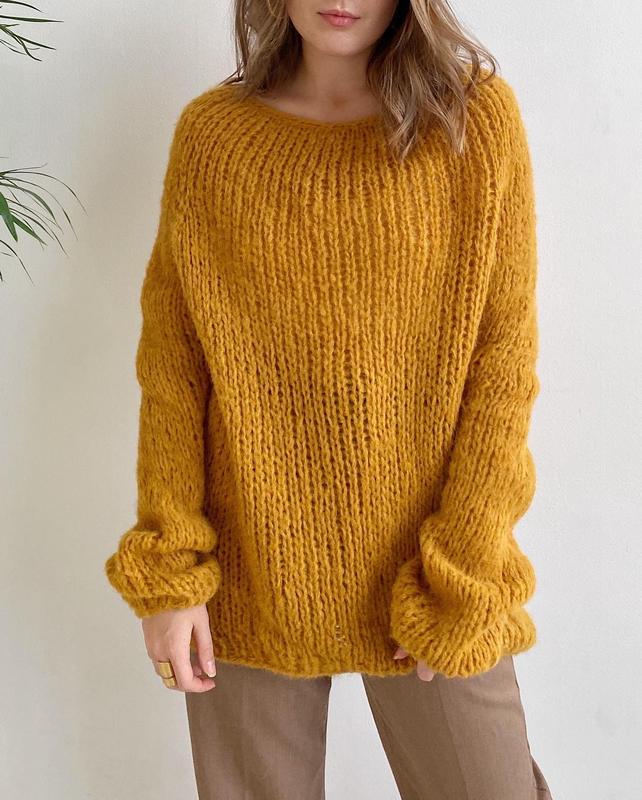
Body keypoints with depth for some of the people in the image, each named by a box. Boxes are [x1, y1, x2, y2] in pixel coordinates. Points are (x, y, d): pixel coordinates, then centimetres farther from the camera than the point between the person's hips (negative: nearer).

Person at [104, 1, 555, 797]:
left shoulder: (477, 117, -5)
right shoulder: (209, 133, -1)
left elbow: (503, 365, -6)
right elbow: (171, 366, 0)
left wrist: (462, 581, -9)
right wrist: (168, 571, -4)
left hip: (423, 574, -1)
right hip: (250, 578, 1)